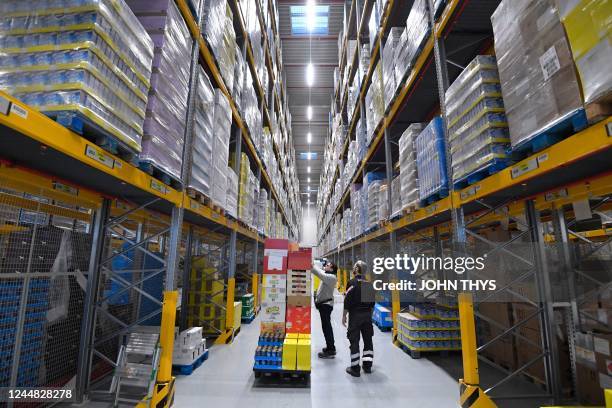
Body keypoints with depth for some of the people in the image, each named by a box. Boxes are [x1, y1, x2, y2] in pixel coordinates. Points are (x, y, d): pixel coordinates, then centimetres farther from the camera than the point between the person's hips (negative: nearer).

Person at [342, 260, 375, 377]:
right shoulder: (369, 284, 4)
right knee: (368, 339, 16)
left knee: (354, 341, 4)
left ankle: (355, 368, 11)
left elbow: (347, 300, -14)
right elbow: (372, 302, 9)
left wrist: (344, 315, -5)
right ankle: (367, 365, 24)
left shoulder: (352, 282, -12)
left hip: (355, 315, -5)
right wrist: (370, 315, 19)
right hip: (367, 315, 5)